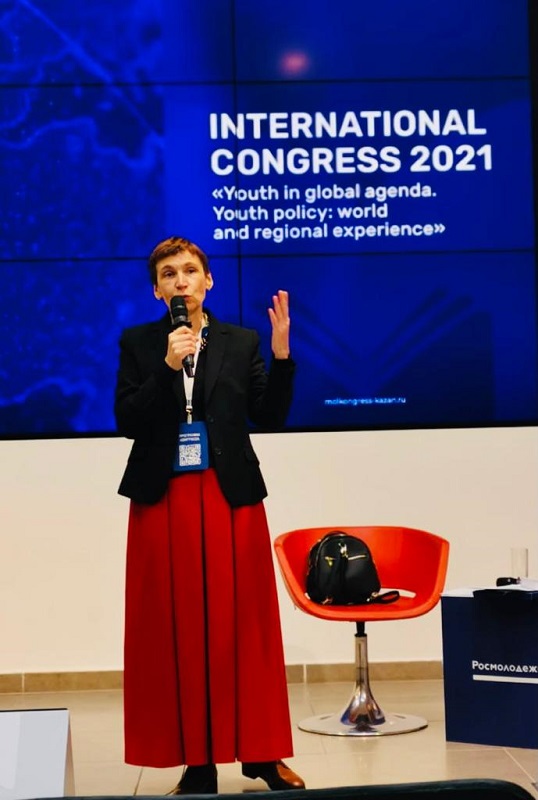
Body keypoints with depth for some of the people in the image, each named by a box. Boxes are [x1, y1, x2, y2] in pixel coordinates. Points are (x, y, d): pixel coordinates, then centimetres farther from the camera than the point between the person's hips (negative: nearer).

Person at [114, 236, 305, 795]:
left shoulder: (242, 342, 8)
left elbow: (269, 418, 0)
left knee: (241, 623, 2)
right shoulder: (138, 343, 6)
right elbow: (127, 422, -4)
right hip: (164, 500, 0)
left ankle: (259, 751, 12)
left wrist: (281, 354, -11)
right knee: (177, 629, 0)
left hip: (231, 497, 1)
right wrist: (167, 367, -14)